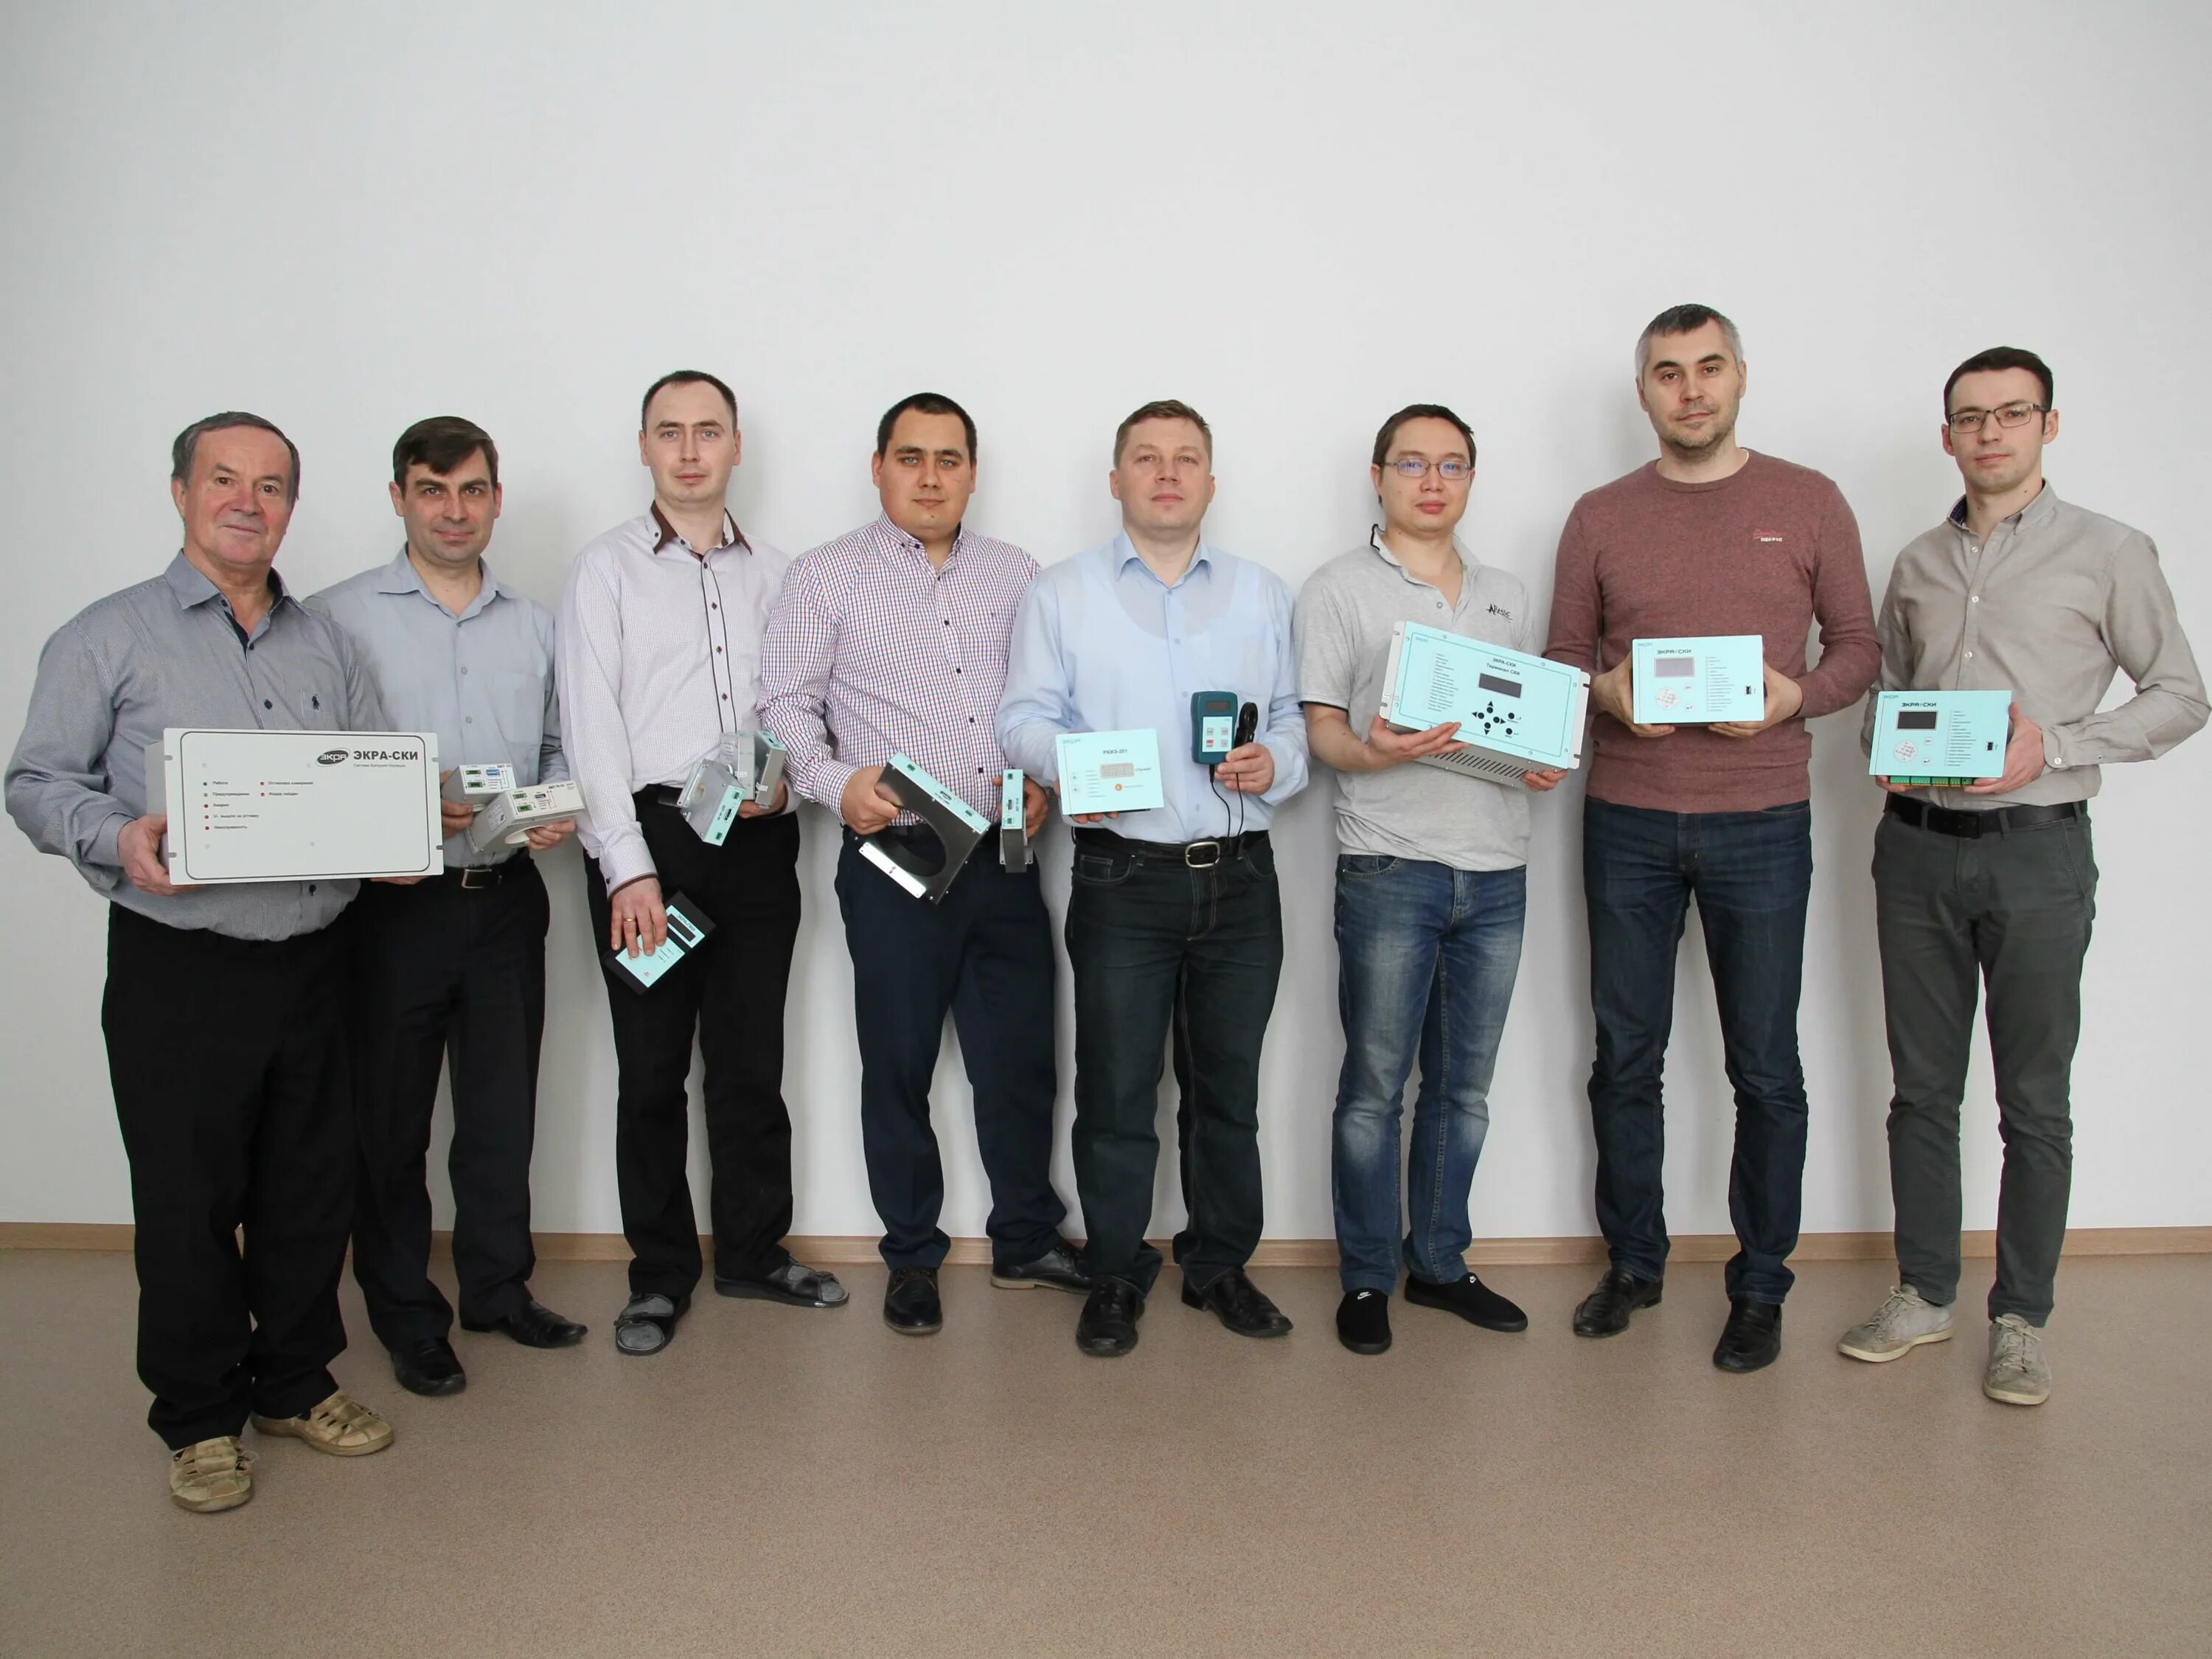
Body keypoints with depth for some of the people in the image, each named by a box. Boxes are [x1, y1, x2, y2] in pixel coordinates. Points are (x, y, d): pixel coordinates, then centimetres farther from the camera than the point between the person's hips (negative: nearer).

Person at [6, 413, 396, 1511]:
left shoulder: (327, 647, 13)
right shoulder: (109, 638, 1)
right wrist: (120, 836, -19)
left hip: (312, 958, 4)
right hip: (178, 968, -4)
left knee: (311, 1186, 12)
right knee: (187, 1198, 5)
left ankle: (297, 1383, 30)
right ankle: (199, 1416, 23)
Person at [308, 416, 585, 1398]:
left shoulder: (534, 625, 11)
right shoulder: (341, 617, -2)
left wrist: (558, 809, -4)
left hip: (507, 899, 4)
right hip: (394, 904, -3)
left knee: (504, 1108, 13)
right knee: (391, 1118, 7)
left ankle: (499, 1288, 31)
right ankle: (406, 1317, 24)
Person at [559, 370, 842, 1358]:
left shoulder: (775, 575, 13)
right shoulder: (606, 570, 3)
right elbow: (592, 724, -5)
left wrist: (787, 778, -9)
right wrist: (631, 866, -14)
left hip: (757, 842, 3)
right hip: (644, 836, -2)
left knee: (751, 1060, 10)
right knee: (651, 1069, 5)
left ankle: (754, 1252, 25)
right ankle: (661, 1273, 19)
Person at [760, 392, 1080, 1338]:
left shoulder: (1017, 576, 13)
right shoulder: (829, 577, 3)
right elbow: (785, 704, -2)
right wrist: (837, 781, -18)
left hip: (1005, 859, 3)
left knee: (1022, 1059, 9)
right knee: (899, 1065, 8)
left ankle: (1026, 1241, 29)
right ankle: (912, 1258, 25)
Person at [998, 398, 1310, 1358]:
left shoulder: (1263, 595, 14)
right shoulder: (1060, 595, 8)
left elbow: (1296, 719, 10)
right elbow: (1023, 718, 1)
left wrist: (1274, 763, -10)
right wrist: (1066, 764, -18)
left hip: (1240, 877, 2)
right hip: (1123, 877, -2)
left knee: (1230, 1088, 12)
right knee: (1116, 1089, 3)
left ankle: (1220, 1264, 28)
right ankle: (1115, 1275, 20)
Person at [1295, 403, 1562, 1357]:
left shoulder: (1506, 596, 18)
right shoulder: (1338, 590, 3)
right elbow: (1322, 731, -2)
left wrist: (1547, 763, -1)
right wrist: (1376, 754, -23)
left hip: (1496, 870, 5)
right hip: (1390, 868, -5)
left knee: (1465, 1087, 12)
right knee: (1375, 1086, 1)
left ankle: (1439, 1262, 26)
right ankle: (1366, 1278, 15)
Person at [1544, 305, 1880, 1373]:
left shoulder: (1808, 503, 5)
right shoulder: (1599, 517, 8)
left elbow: (1857, 645, 7)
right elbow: (1563, 656, 10)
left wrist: (1794, 695, -13)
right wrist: (1605, 693, -12)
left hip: (1760, 822, -1)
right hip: (1628, 823, 1)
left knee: (1765, 1069, 5)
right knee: (1625, 1057, 9)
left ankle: (1760, 1286, 21)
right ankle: (1633, 1262, 26)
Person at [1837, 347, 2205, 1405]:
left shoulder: (2108, 553, 0)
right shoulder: (1918, 565, 12)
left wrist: (2053, 744, -12)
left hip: (2036, 849, -3)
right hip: (1917, 845, 4)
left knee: (2034, 1102, 4)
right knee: (1922, 1088, 10)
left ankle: (2021, 1319, 17)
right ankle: (1924, 1294, 23)